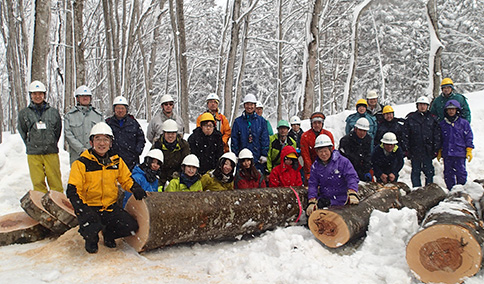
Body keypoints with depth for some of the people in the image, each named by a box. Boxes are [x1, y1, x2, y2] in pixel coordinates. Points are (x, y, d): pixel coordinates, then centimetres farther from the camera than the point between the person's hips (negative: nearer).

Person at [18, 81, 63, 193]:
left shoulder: (53, 112, 7)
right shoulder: (24, 113, 8)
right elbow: (22, 131, 17)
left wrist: (51, 144, 9)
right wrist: (30, 145, 10)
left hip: (51, 152, -1)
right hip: (33, 154, 1)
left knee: (55, 181, -1)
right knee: (38, 182, 3)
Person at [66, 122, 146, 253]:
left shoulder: (116, 161, 5)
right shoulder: (81, 163, -7)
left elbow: (126, 179, 16)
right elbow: (72, 190, -9)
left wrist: (135, 188, -6)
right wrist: (81, 209, -25)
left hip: (110, 206, 4)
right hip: (89, 206, -4)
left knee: (131, 227, -11)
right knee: (91, 228, -33)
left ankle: (108, 234, 21)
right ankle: (91, 240, 8)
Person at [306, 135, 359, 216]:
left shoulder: (342, 161, -3)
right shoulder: (315, 166, 9)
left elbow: (352, 177, -9)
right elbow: (312, 184, 6)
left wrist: (352, 194, -27)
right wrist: (312, 202, -8)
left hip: (342, 198, -2)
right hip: (325, 199, 2)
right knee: (310, 211, -20)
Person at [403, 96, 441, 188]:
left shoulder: (432, 118, 7)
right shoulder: (410, 118, 4)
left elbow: (437, 135, 7)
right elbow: (406, 135, 3)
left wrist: (436, 149, -1)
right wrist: (407, 149, -3)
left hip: (428, 151, 0)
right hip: (414, 151, 0)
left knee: (429, 172, 5)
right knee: (415, 172, 6)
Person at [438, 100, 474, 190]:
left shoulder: (464, 123, 3)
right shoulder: (442, 124, 9)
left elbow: (469, 138, 4)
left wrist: (469, 151, -1)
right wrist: (439, 152, 13)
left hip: (460, 153, -2)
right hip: (446, 154, 3)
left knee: (461, 173, -2)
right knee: (448, 174, 7)